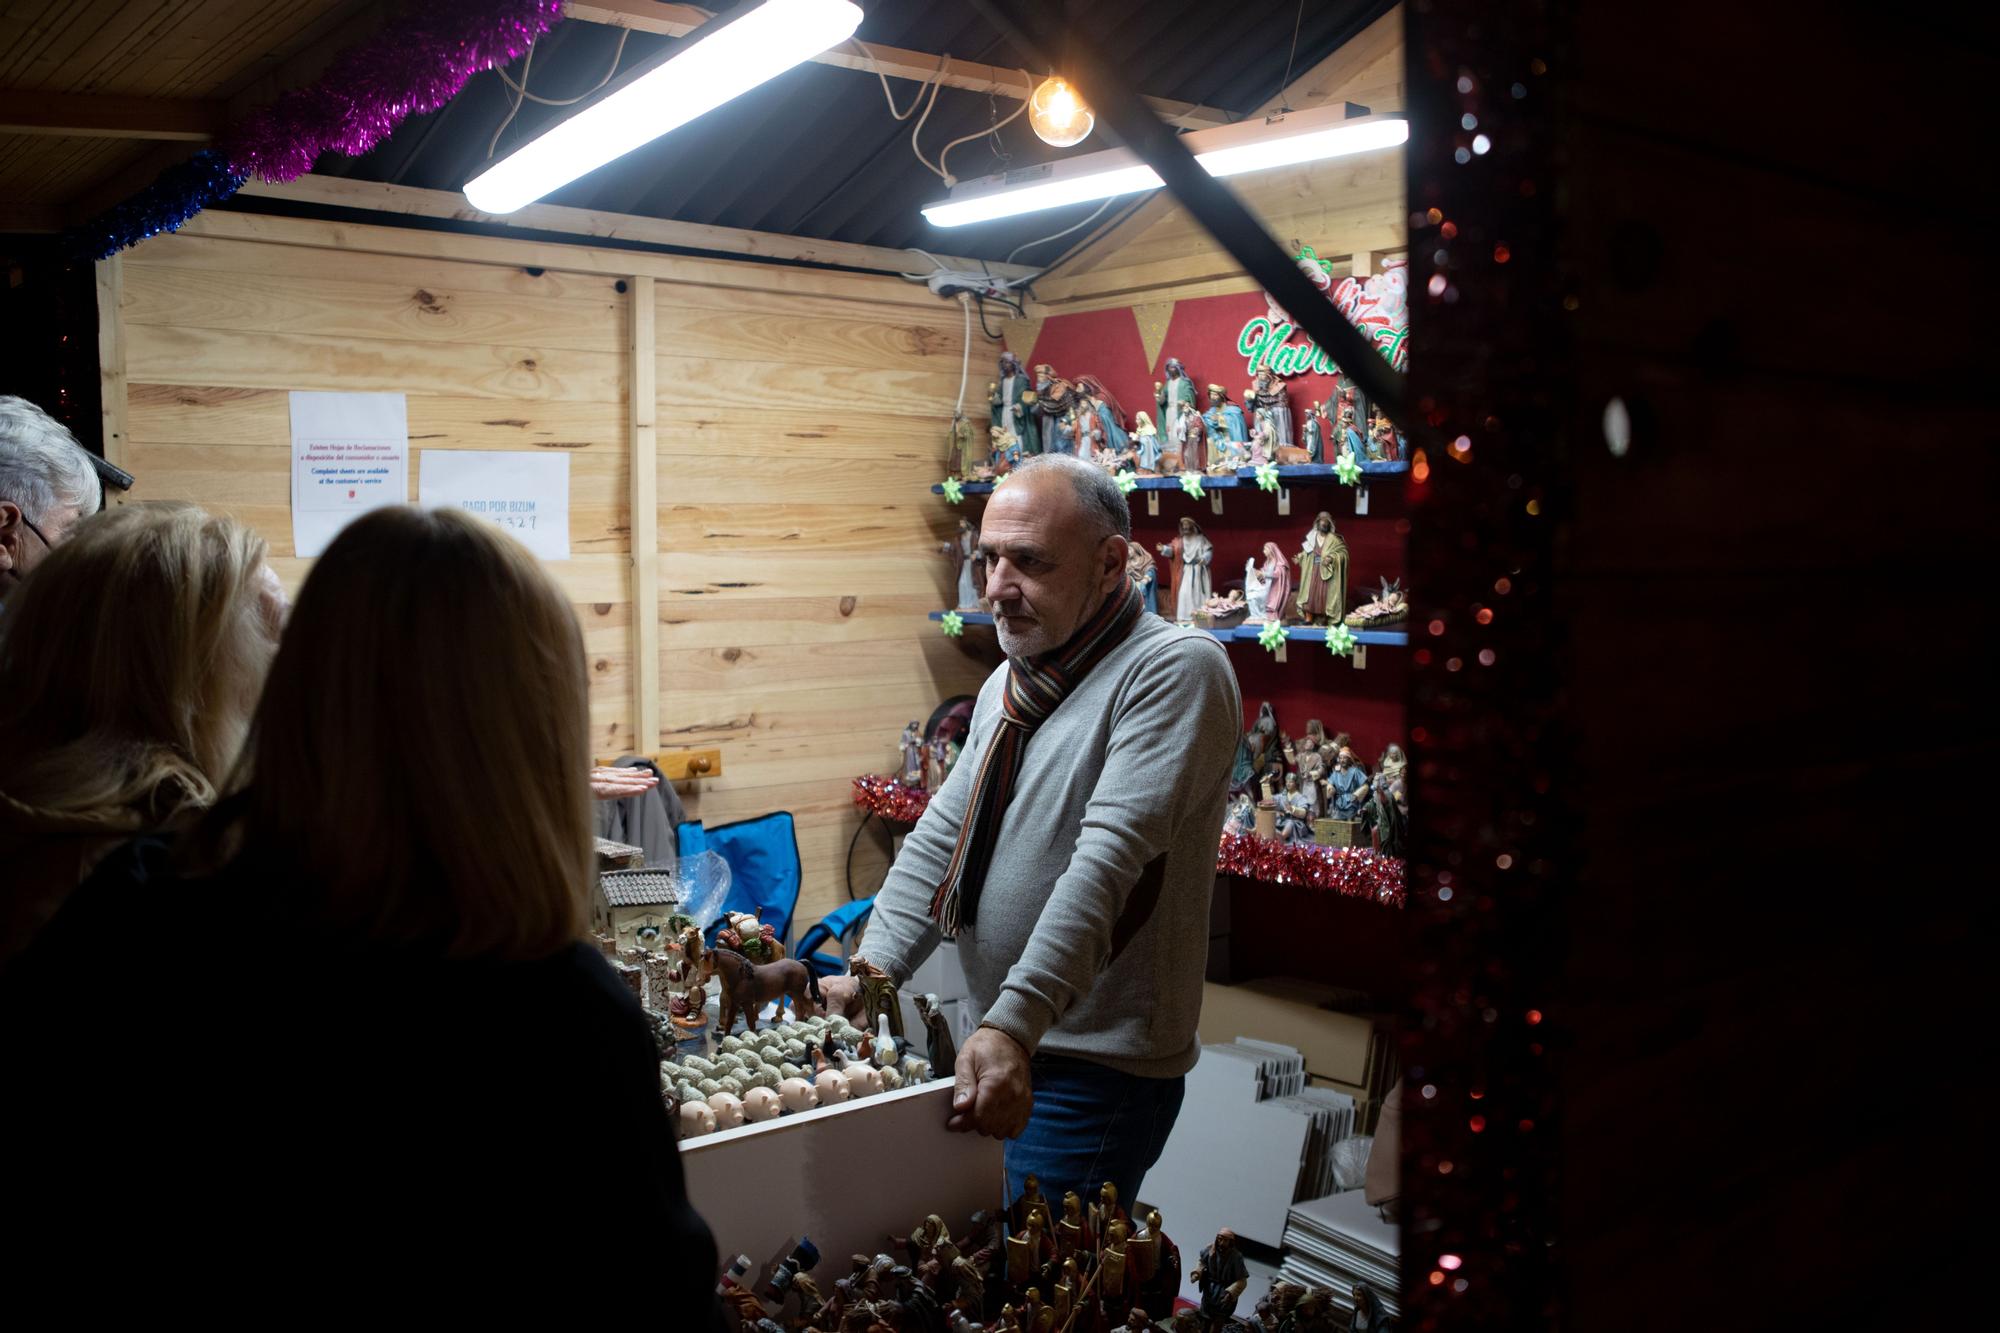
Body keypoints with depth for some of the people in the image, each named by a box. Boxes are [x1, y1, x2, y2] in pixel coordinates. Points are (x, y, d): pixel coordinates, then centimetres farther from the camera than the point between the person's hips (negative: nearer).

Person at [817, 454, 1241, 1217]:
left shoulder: (1175, 669, -16)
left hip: (1099, 1066, -8)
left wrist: (1012, 1024, -34)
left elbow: (1109, 855, -27)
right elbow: (944, 833, 10)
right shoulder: (1009, 684, 12)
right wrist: (872, 971, -2)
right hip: (1003, 1044, 8)